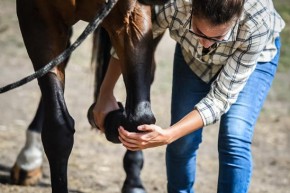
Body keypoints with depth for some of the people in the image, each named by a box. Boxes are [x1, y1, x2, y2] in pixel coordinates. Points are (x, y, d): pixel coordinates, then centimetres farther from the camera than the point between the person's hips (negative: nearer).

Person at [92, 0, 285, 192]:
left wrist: (167, 135, -45)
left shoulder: (258, 24, -42)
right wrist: (106, 94, -21)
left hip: (254, 57, -2)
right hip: (192, 54, 2)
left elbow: (221, 97, -35)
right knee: (182, 141, -3)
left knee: (234, 140, -19)